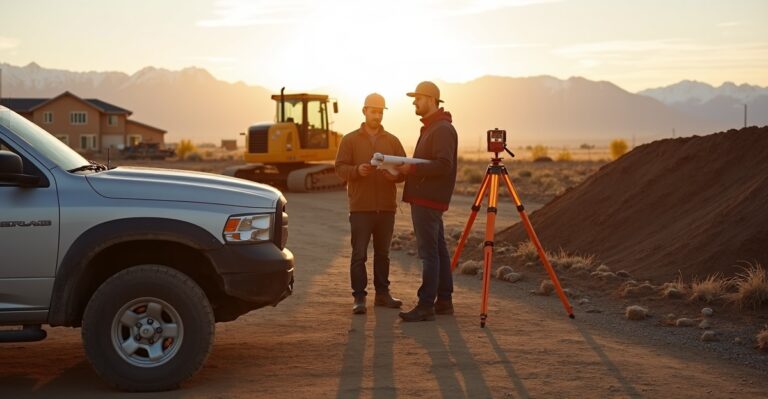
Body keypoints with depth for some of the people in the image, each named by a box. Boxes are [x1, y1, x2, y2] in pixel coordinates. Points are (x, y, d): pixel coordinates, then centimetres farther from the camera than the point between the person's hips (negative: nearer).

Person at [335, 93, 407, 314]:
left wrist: (395, 174, -13)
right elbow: (340, 167, -2)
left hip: (386, 207, 3)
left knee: (382, 253, 11)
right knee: (359, 254, -4)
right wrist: (357, 170, -22)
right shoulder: (350, 140, 5)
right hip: (361, 207, -3)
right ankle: (359, 297, -1)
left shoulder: (392, 141, 12)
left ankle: (382, 293, 19)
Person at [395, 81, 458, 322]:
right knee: (438, 250, 12)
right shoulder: (430, 128, 20)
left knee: (429, 253, -10)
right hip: (425, 199, 10)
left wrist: (412, 169, -20)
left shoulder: (443, 129, -12)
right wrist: (407, 169, 10)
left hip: (429, 200, -10)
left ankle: (426, 306, -10)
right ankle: (444, 301, 17)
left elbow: (444, 165, -22)